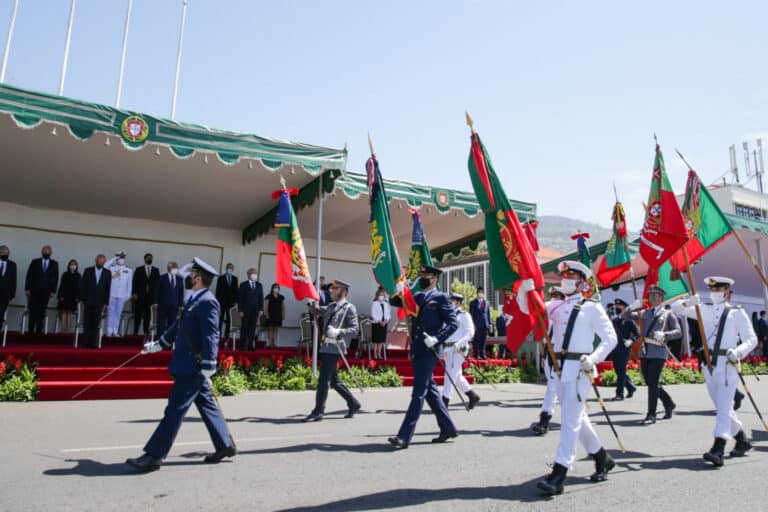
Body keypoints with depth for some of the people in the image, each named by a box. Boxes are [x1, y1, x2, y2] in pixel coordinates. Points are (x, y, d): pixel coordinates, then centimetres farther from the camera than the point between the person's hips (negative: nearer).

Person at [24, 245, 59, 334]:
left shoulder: (54, 264, 9)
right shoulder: (35, 262, 7)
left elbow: (55, 278, 4)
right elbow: (29, 276, 3)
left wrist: (53, 291, -4)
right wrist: (27, 289, -6)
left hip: (45, 291, 0)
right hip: (34, 290, 0)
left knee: (41, 312, -3)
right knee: (32, 311, -1)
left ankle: (38, 331, 0)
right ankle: (30, 330, 5)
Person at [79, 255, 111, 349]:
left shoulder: (107, 273, 5)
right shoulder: (88, 271, 4)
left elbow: (108, 289, 4)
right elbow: (82, 286, 4)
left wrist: (105, 303, 0)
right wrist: (83, 300, -1)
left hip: (99, 303, 0)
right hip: (88, 301, 0)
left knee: (95, 324, -1)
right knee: (86, 323, 1)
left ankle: (93, 343, 0)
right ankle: (85, 343, 4)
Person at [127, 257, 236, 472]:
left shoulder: (207, 302, -16)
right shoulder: (194, 300, 13)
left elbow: (211, 336, -21)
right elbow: (179, 326, 23)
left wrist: (207, 365, -24)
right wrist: (159, 344, 27)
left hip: (194, 367, -10)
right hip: (188, 365, 10)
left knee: (175, 410, -2)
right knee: (207, 405, 15)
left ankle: (153, 455, 6)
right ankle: (225, 445, 24)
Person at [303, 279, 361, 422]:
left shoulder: (349, 308, -5)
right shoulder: (331, 306, 17)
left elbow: (355, 329, -12)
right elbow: (323, 321, 33)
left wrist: (338, 332, -25)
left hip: (335, 348, -8)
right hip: (325, 347, 8)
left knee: (324, 379, -7)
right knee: (333, 380, 14)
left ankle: (318, 412, 1)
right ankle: (353, 403, 26)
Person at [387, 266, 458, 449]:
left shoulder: (440, 298, -3)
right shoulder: (417, 297, 17)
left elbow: (453, 323, -8)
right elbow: (393, 301, 18)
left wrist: (437, 339, -20)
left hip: (429, 351, -8)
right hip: (417, 350, 8)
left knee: (418, 393, -8)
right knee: (430, 390, 13)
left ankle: (404, 436, -9)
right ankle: (448, 428, 25)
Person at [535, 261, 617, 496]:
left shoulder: (591, 307, -3)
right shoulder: (556, 307, 13)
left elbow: (610, 338, -3)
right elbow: (528, 308, 13)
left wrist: (593, 358, -17)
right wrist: (524, 290, -7)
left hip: (579, 368, -7)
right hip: (561, 368, 7)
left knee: (570, 419, -10)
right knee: (577, 417, 18)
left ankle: (558, 475, -9)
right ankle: (602, 458, 38)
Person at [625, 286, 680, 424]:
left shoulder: (668, 314, 6)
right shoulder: (644, 313, 17)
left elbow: (678, 332, 0)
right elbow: (626, 317, 15)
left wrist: (664, 335, -18)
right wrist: (632, 308, -4)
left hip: (658, 352, -5)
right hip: (644, 352, 5)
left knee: (653, 383, -10)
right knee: (651, 383, 13)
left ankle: (651, 415, -5)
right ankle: (669, 404, 35)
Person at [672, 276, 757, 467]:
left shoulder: (737, 313, -2)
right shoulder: (705, 310, 10)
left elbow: (751, 339, -3)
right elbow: (677, 308, 9)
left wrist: (739, 351, -21)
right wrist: (689, 302, -12)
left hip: (728, 365, -6)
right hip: (709, 365, 6)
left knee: (724, 408, -12)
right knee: (722, 408, 16)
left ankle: (718, 450, -18)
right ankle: (742, 440, 34)